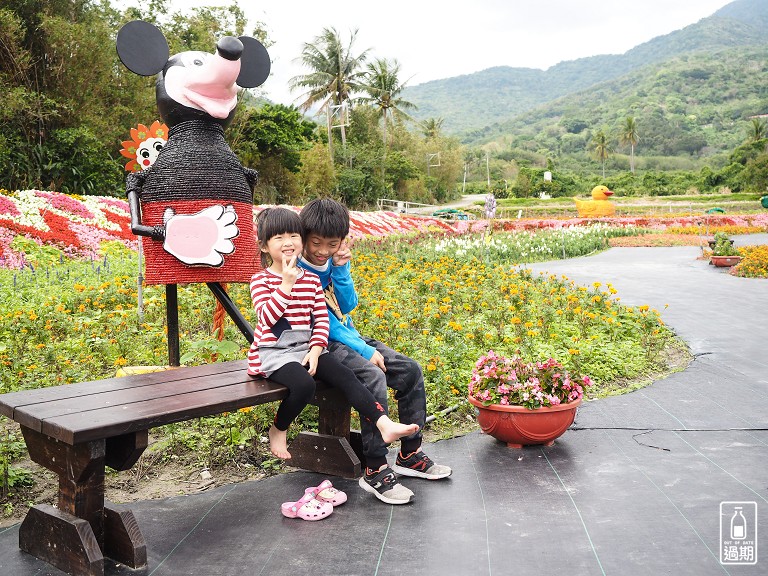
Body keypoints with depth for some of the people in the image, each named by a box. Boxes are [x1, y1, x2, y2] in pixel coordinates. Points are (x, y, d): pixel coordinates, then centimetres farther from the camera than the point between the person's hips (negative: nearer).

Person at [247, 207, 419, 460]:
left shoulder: (312, 280, 9)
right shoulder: (261, 280, -4)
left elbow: (321, 318, 7)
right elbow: (267, 317, -18)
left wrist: (315, 350, -8)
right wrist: (287, 283, -20)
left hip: (306, 348, 5)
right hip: (274, 352, -5)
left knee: (346, 375, -17)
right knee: (304, 384, -32)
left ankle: (384, 423, -23)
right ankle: (278, 430, -5)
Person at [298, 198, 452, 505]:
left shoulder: (334, 261, 6)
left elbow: (348, 306, 0)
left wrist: (341, 270, -12)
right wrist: (365, 351, -20)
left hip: (347, 336, 8)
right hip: (320, 345, -8)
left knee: (411, 371, -3)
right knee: (373, 376, -33)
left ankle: (410, 454, 9)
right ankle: (375, 471, -25)